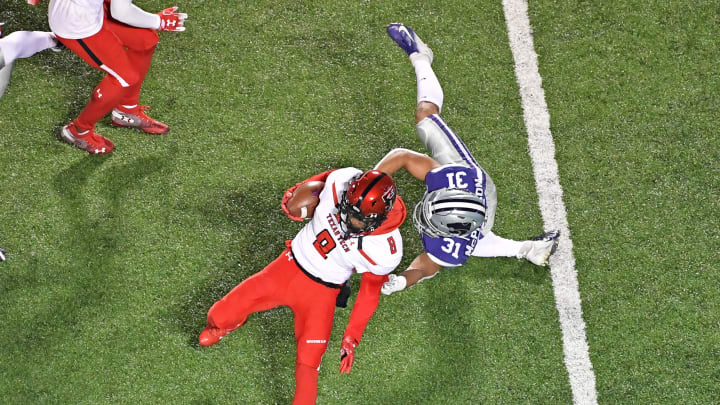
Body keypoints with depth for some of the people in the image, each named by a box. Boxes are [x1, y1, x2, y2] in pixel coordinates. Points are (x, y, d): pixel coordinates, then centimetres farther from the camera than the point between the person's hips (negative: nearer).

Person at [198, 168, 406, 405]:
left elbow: (370, 293, -9)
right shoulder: (340, 181, -25)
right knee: (220, 316, 2)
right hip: (290, 267, 3)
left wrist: (352, 338, -7)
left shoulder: (384, 250, -27)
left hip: (321, 292, -3)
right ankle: (225, 322, 41)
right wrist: (296, 192, 7)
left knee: (308, 364, -15)